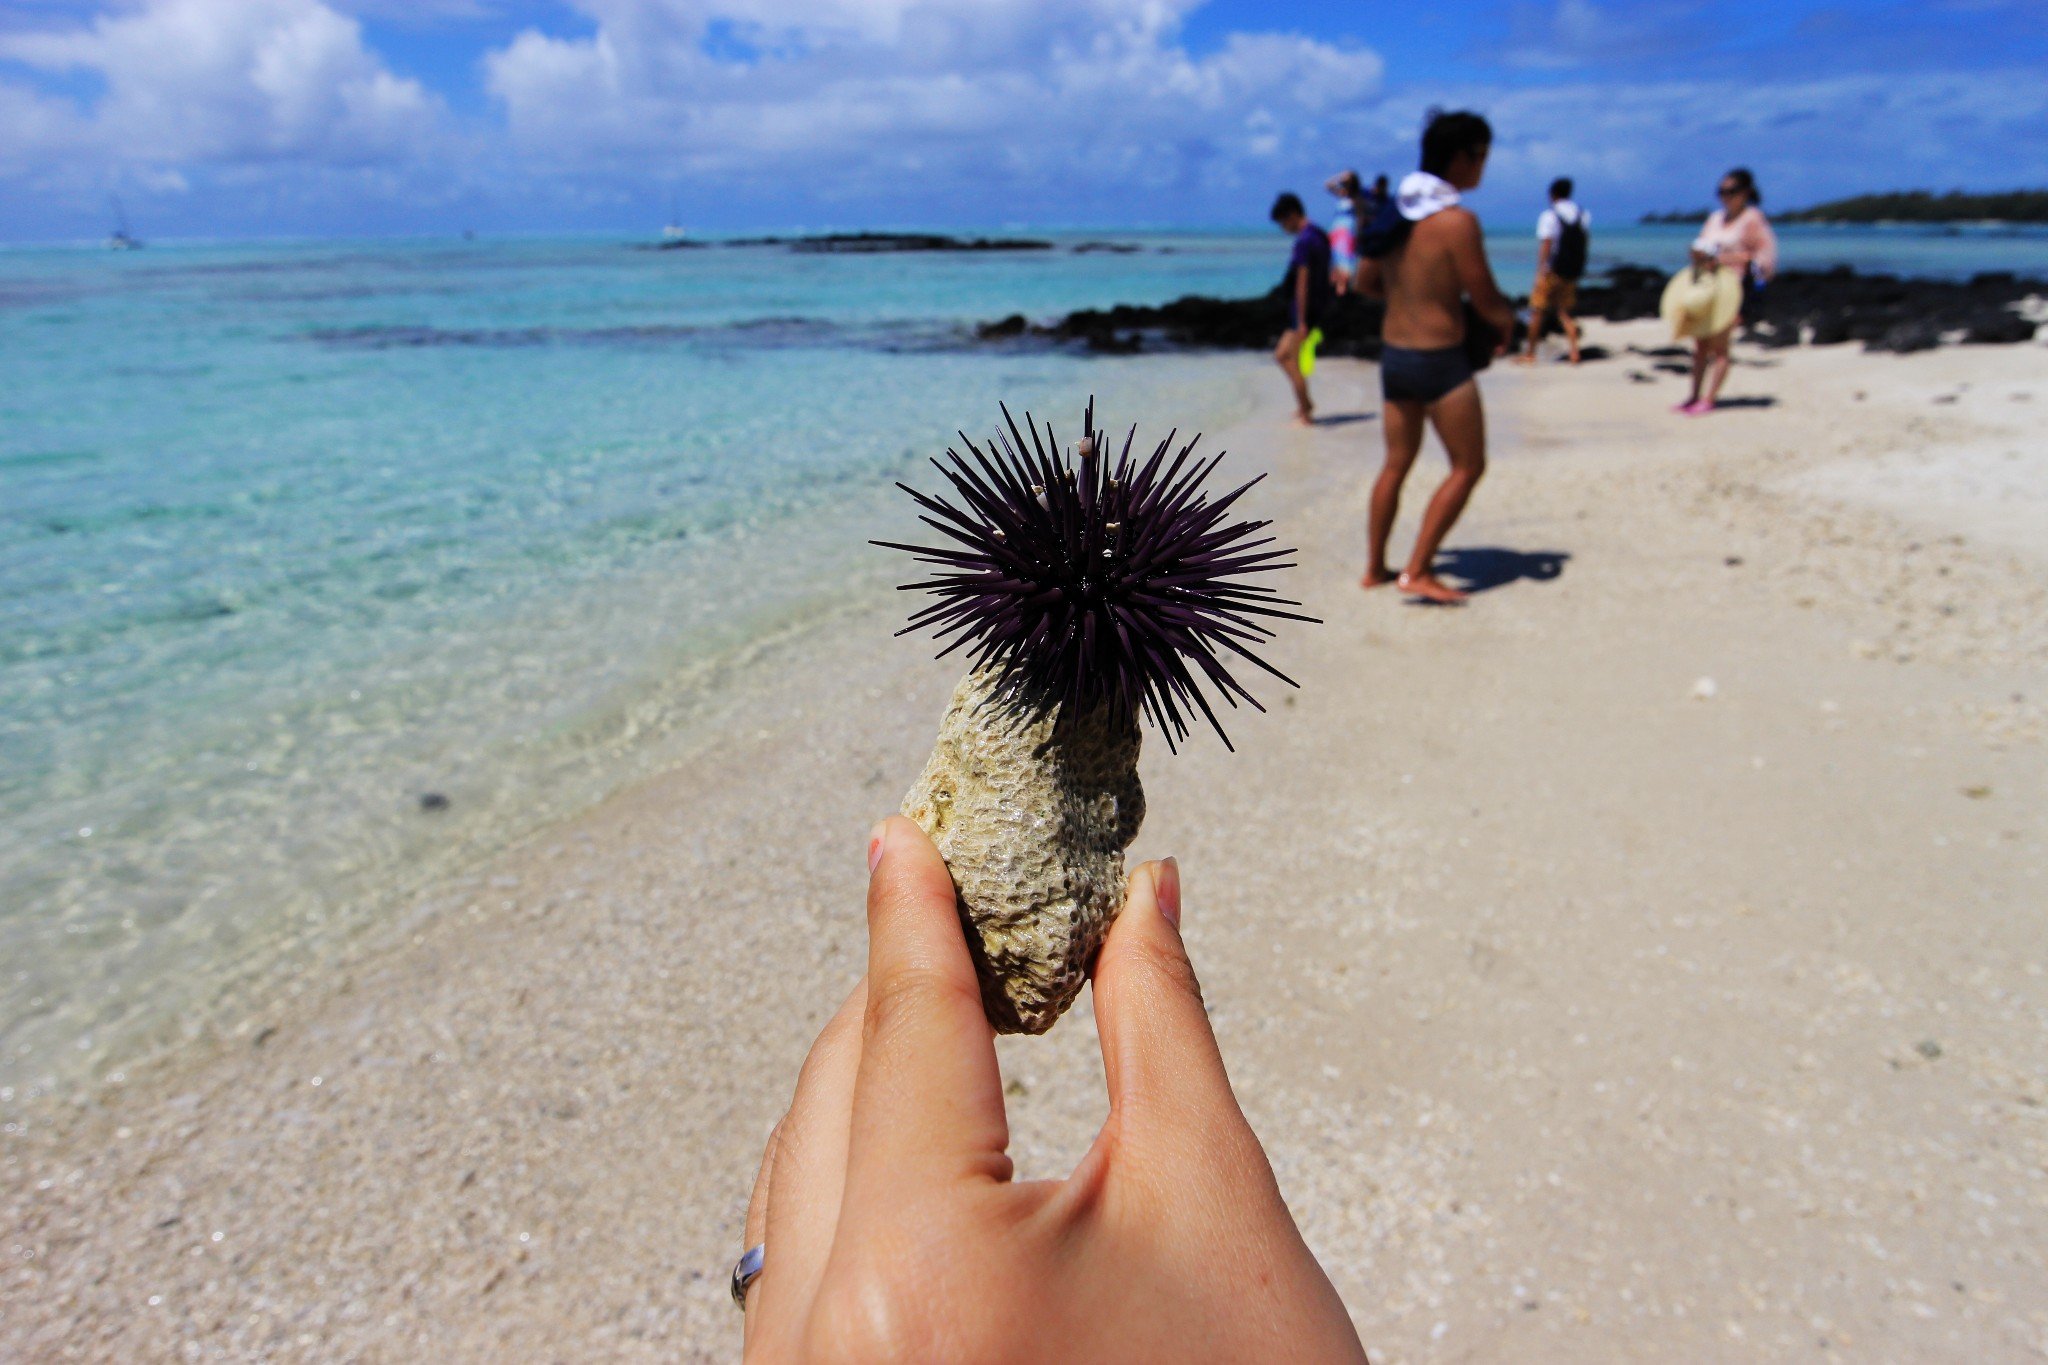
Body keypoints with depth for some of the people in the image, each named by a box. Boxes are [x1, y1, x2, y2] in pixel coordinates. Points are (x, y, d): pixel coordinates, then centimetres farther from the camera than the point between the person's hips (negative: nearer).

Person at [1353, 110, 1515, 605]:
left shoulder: (1395, 214, 6)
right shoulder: (1457, 220, -16)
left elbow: (1365, 281, 18)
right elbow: (1489, 303, -14)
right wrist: (1507, 324, 8)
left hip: (1393, 355, 7)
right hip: (1440, 360, -7)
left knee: (1396, 464, 16)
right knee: (1468, 466, 4)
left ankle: (1375, 567, 22)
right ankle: (1417, 572, 1)